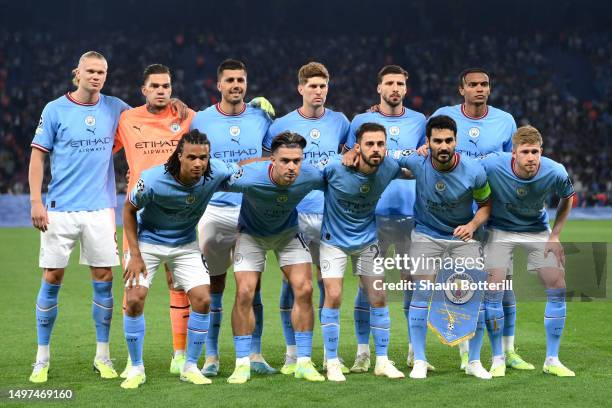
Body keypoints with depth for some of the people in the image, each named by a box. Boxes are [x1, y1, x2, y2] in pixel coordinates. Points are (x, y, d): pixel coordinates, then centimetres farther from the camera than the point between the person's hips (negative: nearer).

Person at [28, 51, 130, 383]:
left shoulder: (114, 108, 7)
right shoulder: (55, 110, 0)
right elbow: (37, 155, 1)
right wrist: (36, 201, -8)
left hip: (100, 209, 2)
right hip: (60, 209, -2)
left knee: (103, 280, 2)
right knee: (51, 280, 0)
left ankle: (103, 356, 13)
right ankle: (42, 359, 11)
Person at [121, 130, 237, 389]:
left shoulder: (215, 173, -23)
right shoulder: (153, 180, -29)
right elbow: (129, 210, -12)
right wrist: (135, 255, -14)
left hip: (186, 244, 3)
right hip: (148, 241, -3)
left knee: (202, 300, -9)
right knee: (134, 300, -15)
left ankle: (190, 367, 8)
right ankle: (136, 369, 2)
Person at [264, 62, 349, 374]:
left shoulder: (339, 122, 8)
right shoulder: (282, 125, 1)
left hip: (330, 214, 2)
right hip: (293, 215, -2)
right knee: (292, 281, -3)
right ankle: (292, 354, 4)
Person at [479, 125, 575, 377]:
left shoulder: (555, 173, -24)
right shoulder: (491, 166, -30)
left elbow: (567, 198, -1)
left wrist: (555, 236, -4)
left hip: (538, 231, 2)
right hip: (500, 231, -2)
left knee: (558, 288, -7)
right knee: (492, 291, -12)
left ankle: (552, 360, 6)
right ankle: (498, 360, 5)